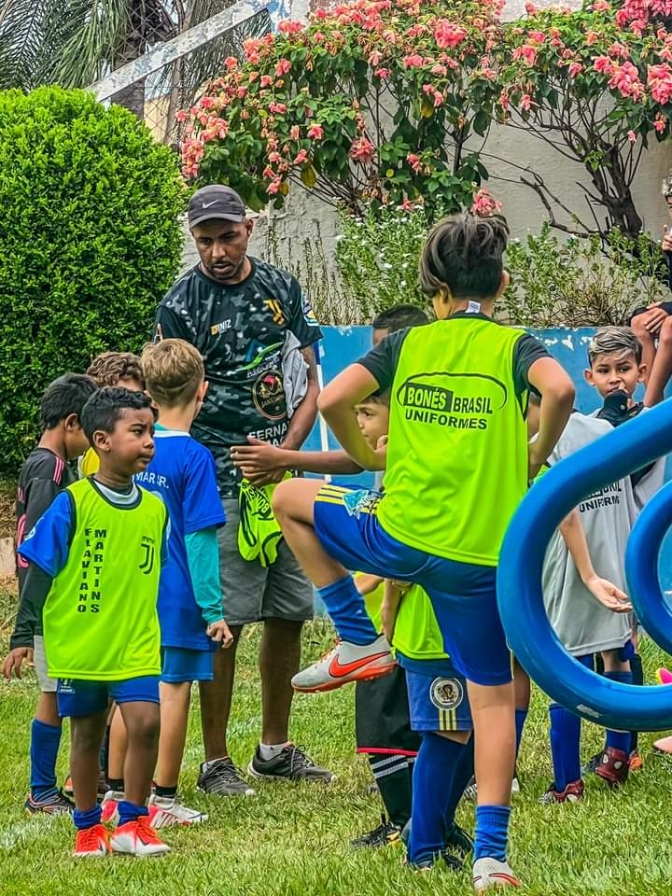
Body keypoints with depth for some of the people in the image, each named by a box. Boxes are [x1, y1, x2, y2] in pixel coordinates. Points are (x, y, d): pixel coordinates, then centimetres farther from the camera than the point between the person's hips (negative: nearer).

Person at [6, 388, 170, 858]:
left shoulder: (154, 508, 1)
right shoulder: (72, 504, -11)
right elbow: (38, 571, -6)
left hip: (136, 646, 2)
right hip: (77, 645, -2)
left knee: (145, 722, -13)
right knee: (87, 735, 9)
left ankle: (133, 823, 2)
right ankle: (88, 828, 24)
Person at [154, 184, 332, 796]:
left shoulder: (282, 288, 9)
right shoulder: (182, 305, -5)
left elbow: (309, 385, 10)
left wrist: (284, 452, -6)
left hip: (285, 475, 5)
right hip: (222, 485, -5)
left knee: (290, 613, 10)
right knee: (223, 621, -7)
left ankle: (275, 749, 22)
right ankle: (216, 761, 0)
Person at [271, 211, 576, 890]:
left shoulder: (407, 343, 6)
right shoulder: (514, 346, 2)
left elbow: (332, 400, -4)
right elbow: (560, 390, -20)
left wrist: (366, 457, 14)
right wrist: (538, 452, -2)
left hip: (401, 538, 0)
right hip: (482, 556, 0)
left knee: (291, 499, 25)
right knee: (493, 699, 9)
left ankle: (358, 641, 20)